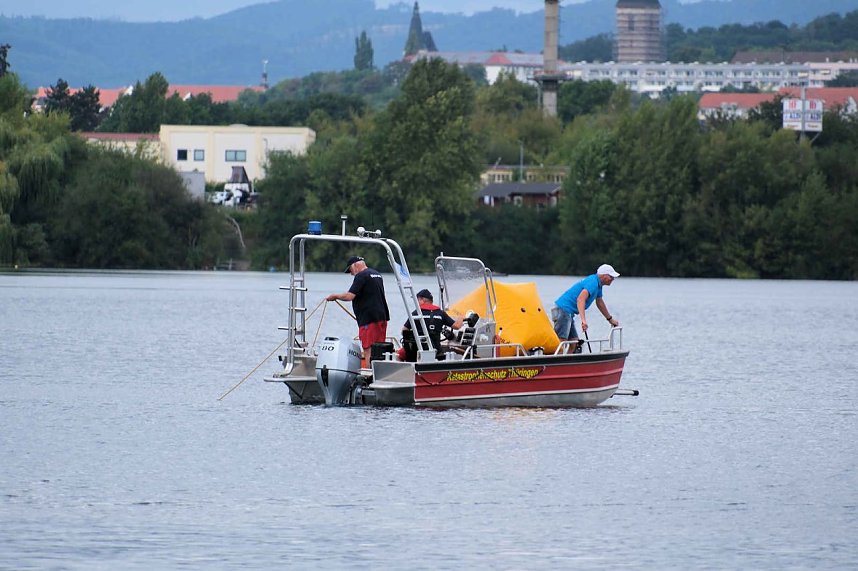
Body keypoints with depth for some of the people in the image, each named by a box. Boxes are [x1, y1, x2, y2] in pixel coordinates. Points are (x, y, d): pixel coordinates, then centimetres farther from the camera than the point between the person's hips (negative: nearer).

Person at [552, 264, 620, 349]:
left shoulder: (598, 284, 16)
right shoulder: (592, 283, -17)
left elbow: (600, 303, 33)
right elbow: (580, 299, -33)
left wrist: (610, 319, 43)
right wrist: (583, 320, -43)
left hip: (568, 313, 11)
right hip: (563, 310, -11)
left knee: (574, 342, 7)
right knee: (561, 342, -17)